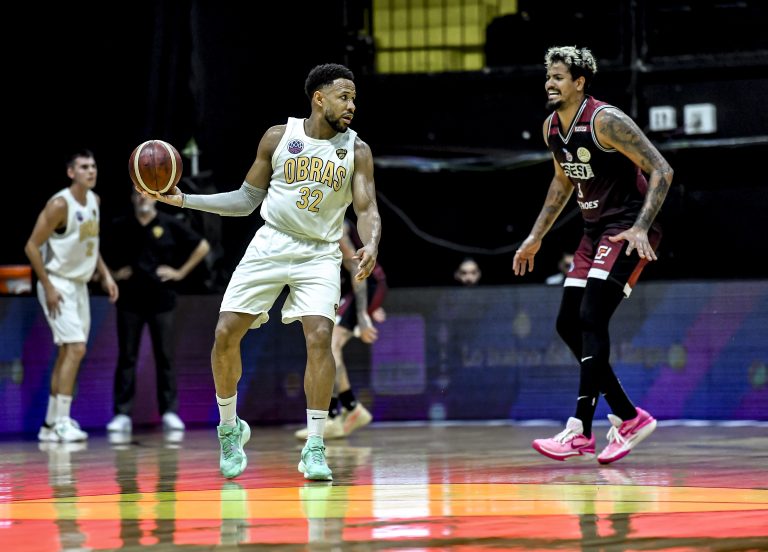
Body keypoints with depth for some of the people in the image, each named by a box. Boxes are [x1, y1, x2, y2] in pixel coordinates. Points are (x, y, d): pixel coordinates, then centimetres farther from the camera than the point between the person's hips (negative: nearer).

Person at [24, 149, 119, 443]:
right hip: (58, 284, -9)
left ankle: (51, 424, 17)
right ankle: (61, 422, -13)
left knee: (68, 353, 10)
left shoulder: (95, 201, 6)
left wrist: (105, 275, 9)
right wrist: (48, 287, -20)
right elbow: (32, 246, -18)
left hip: (80, 284, 9)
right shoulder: (60, 204, -18)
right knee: (76, 348, -16)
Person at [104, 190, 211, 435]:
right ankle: (122, 414, 1)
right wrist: (114, 273, 3)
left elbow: (202, 247, 6)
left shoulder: (169, 224, 0)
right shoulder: (120, 226, 3)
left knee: (165, 357, 1)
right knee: (126, 357, 0)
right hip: (129, 300, 1)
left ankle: (169, 412, 5)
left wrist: (181, 272, 1)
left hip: (161, 298, -1)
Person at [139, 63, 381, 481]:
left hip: (320, 254, -1)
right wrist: (184, 200, 1)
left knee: (320, 336, -21)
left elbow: (367, 210, -6)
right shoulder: (279, 137, 3)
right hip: (270, 244, 1)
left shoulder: (356, 151, 1)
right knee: (226, 335, -6)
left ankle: (314, 448, -16)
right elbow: (246, 200, 10)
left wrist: (371, 246, -28)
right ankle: (229, 427, 17)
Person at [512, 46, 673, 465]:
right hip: (595, 231, 9)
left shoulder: (605, 121, -19)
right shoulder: (551, 128, 6)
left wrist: (641, 227, -29)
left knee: (592, 319, -20)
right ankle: (629, 418, 12)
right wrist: (536, 237, 21)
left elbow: (661, 170, -20)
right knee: (569, 325, 4)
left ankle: (579, 430, -22)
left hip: (628, 231, -9)